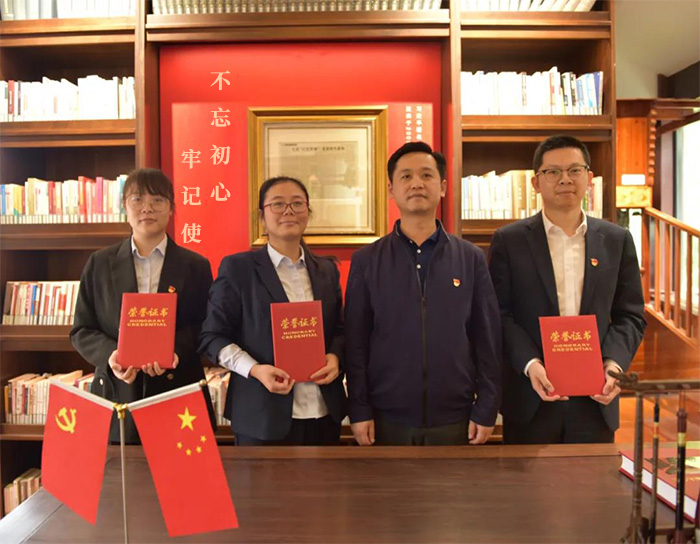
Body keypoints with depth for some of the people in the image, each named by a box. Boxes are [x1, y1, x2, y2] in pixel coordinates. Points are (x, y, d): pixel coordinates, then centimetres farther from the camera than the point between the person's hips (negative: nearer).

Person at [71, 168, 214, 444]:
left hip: (178, 394, 0)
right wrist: (110, 354, -12)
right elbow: (81, 330, 8)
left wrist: (176, 350, -16)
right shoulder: (100, 263, 8)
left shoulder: (196, 266, 4)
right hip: (115, 396, 1)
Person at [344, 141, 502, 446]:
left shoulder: (471, 258, 1)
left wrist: (486, 411, -1)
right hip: (386, 420, 0)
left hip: (455, 421, 1)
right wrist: (359, 411, -4)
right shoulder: (366, 260, -1)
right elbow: (356, 342, -1)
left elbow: (488, 341, 2)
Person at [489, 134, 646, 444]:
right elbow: (500, 314, -5)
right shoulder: (509, 241, -2)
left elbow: (630, 315, 7)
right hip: (531, 398, -2)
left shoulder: (617, 240, 6)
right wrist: (530, 365, -18)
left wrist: (614, 362, -10)